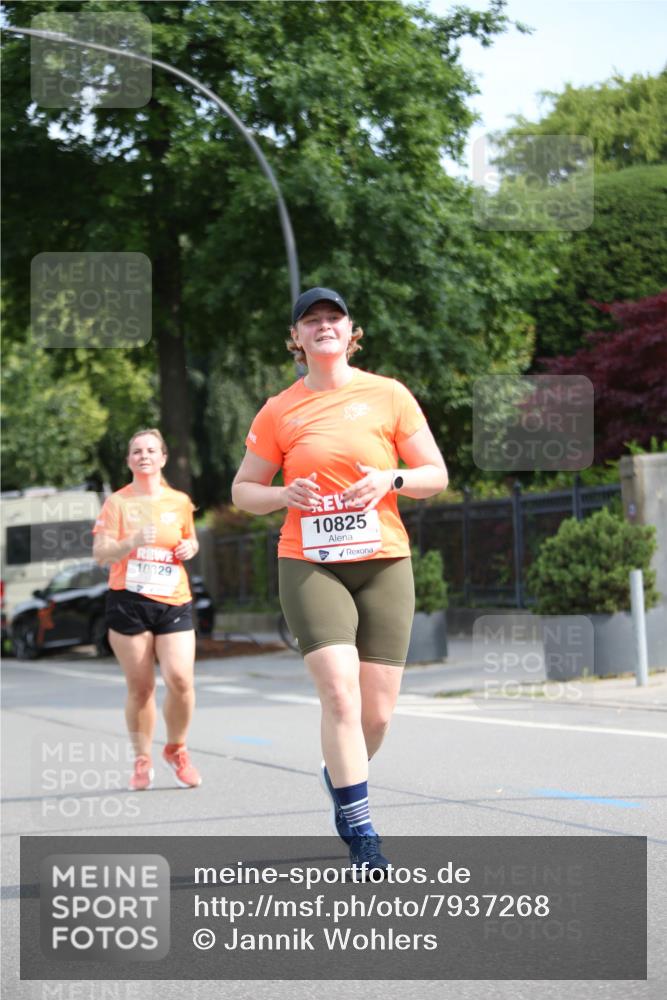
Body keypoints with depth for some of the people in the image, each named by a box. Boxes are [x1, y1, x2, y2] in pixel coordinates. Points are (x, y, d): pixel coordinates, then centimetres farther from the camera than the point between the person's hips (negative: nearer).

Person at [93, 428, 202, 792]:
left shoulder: (179, 502, 11)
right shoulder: (117, 503, 3)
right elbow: (100, 553, -4)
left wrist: (189, 548, 4)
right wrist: (132, 542, -22)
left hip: (173, 601, 2)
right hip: (128, 601, -2)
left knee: (180, 679, -13)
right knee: (140, 687, -1)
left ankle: (176, 749, 12)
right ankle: (142, 760, 15)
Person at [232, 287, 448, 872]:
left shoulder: (388, 395, 5)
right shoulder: (279, 412, 5)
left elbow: (436, 475, 8)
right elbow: (242, 492, 12)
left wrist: (391, 479, -13)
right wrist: (284, 495, -9)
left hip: (383, 563, 1)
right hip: (309, 565, -1)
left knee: (377, 710, 0)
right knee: (339, 689, -19)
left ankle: (341, 776, 34)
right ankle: (360, 833, -13)